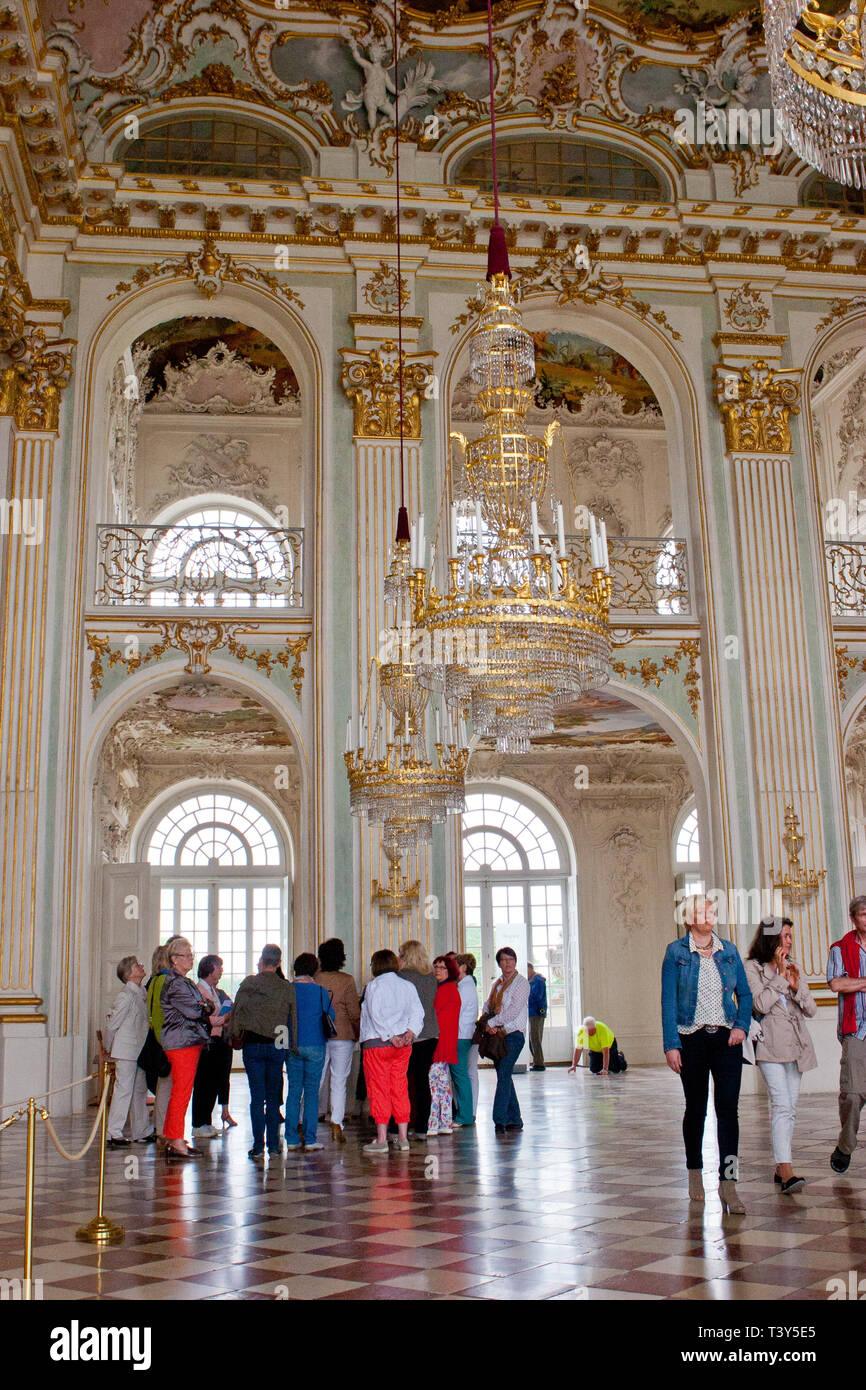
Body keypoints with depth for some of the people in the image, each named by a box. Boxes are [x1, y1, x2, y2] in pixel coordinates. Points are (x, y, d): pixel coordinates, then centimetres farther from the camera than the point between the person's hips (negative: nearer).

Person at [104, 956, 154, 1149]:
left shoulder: (142, 992, 9)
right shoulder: (126, 996, -17)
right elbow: (111, 1025, -12)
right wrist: (109, 1048, 0)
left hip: (139, 1051, 8)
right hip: (126, 1051, -8)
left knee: (140, 1090, 13)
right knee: (123, 1089, -6)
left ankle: (141, 1132, 21)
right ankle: (114, 1134, -1)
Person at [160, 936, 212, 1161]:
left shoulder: (183, 982, 20)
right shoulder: (174, 984, -12)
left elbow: (196, 1009, 16)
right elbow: (192, 1010, -18)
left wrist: (203, 1008, -5)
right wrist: (208, 1010, -2)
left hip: (190, 1041, 10)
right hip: (182, 1043, -10)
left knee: (179, 1092, 12)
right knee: (181, 1092, -7)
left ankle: (171, 1139, 18)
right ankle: (176, 1142, -3)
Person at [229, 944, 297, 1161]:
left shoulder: (248, 984, -3)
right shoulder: (287, 988, 0)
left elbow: (236, 1013, 1)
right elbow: (293, 1019, 5)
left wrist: (234, 1036, 12)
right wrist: (291, 1045, 13)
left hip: (253, 1045, -1)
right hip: (277, 1046, 1)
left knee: (257, 1096, 2)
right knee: (274, 1097, 9)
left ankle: (258, 1146, -2)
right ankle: (273, 1146, 9)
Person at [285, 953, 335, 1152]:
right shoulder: (320, 991, -5)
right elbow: (331, 1017, 1)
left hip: (292, 1046, 2)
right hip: (315, 1045, -2)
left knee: (294, 1090, 8)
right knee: (312, 1091, 4)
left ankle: (292, 1139, 8)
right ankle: (310, 1139, 2)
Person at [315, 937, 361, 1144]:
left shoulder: (315, 979, -2)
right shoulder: (346, 980, -8)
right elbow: (354, 1012, -7)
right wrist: (358, 1033, 7)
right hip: (342, 1034, -3)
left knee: (318, 1079, 12)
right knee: (339, 1081, 2)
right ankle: (336, 1126, -1)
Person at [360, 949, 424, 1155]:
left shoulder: (374, 985, -6)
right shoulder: (408, 986, 10)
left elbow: (376, 1015, -15)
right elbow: (418, 1012, 2)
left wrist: (391, 1037, -14)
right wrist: (409, 1033, -8)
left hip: (377, 1043, -5)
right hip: (403, 1045, 5)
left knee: (378, 1091, -1)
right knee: (400, 1090, 9)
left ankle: (381, 1140, -3)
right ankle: (403, 1138, 10)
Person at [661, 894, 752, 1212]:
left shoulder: (729, 951, 8)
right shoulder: (676, 953, -1)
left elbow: (745, 994, 13)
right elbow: (668, 1001, -3)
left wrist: (742, 1025, -4)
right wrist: (671, 1045, -8)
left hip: (726, 1039, 2)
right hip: (692, 1039, -2)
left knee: (728, 1108, -7)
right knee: (696, 1108, 9)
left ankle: (728, 1183, -5)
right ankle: (695, 1173, 27)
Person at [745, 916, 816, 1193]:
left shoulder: (793, 967, 15)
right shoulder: (752, 968, -2)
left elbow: (811, 1010, 12)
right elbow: (761, 1004, -15)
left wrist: (796, 987, -6)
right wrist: (780, 977, -12)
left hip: (795, 1045, 6)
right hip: (770, 1045, -6)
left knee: (789, 1108, 7)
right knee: (782, 1105, -16)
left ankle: (780, 1167, 14)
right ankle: (786, 1171, -21)